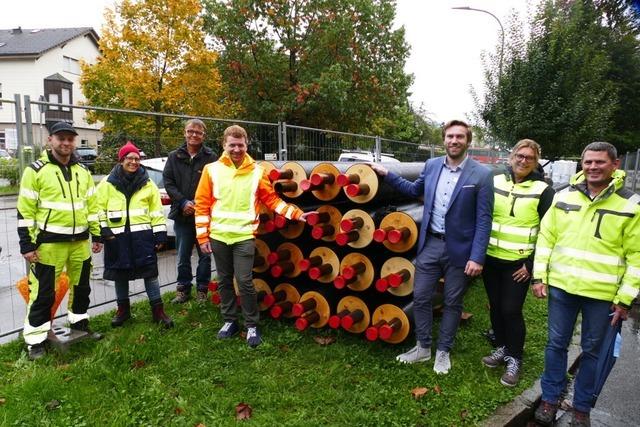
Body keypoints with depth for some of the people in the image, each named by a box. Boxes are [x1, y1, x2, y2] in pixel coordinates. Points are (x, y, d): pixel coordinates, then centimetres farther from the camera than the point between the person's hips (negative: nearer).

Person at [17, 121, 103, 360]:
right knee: (43, 293, 2)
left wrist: (96, 235, 11)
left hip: (80, 241, 5)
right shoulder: (36, 171, -7)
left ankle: (79, 324, 36)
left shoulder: (83, 171, 10)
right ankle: (36, 340, 15)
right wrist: (27, 244, -11)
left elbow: (92, 205, 14)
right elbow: (25, 210, -8)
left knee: (81, 287, 17)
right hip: (49, 242, -5)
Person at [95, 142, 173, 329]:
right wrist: (104, 230, -6)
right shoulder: (107, 183, 3)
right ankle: (123, 309, 28)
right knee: (120, 273, 12)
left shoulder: (147, 183, 5)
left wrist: (160, 234, 0)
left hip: (142, 234, 0)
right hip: (117, 236, 1)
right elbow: (100, 208, 4)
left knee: (150, 271, 0)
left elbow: (156, 209, 5)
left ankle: (158, 310, 9)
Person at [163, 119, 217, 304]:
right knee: (183, 256, 12)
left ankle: (202, 289, 22)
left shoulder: (210, 157, -4)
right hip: (182, 214, 3)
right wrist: (183, 202, -10)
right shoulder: (175, 156, 6)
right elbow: (168, 182, 2)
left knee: (205, 255, 8)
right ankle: (183, 288, 27)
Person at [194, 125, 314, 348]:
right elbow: (202, 204, 2)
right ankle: (230, 321, 29)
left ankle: (252, 326, 13)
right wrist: (202, 235, -2)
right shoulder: (212, 170, 2)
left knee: (245, 282, -3)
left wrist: (296, 213, -5)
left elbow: (272, 199, 5)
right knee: (224, 281, 13)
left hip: (244, 236, -2)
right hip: (218, 236, 2)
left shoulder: (257, 172, 1)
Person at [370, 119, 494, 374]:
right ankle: (423, 347, 30)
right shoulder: (431, 165, 3)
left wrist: (477, 257, -15)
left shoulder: (481, 174, -10)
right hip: (430, 244, 4)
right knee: (420, 297, 11)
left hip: (459, 248, -4)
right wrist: (387, 175, 14)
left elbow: (484, 219, -11)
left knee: (452, 303, 12)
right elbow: (415, 190, 22)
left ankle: (443, 352, 31)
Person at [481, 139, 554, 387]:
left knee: (511, 310, -1)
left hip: (519, 263, -3)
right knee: (495, 307, 13)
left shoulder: (543, 190, -5)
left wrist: (533, 264, -10)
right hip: (491, 258, 4)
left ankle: (514, 359, 18)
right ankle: (501, 348, 33)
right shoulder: (495, 182, 3)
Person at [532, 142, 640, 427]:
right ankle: (550, 399, 29)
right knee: (556, 344, 12)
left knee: (592, 350, 13)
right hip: (562, 286, 2)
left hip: (603, 294, -2)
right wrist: (539, 277, 2)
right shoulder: (564, 197, 2)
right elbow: (546, 238, 6)